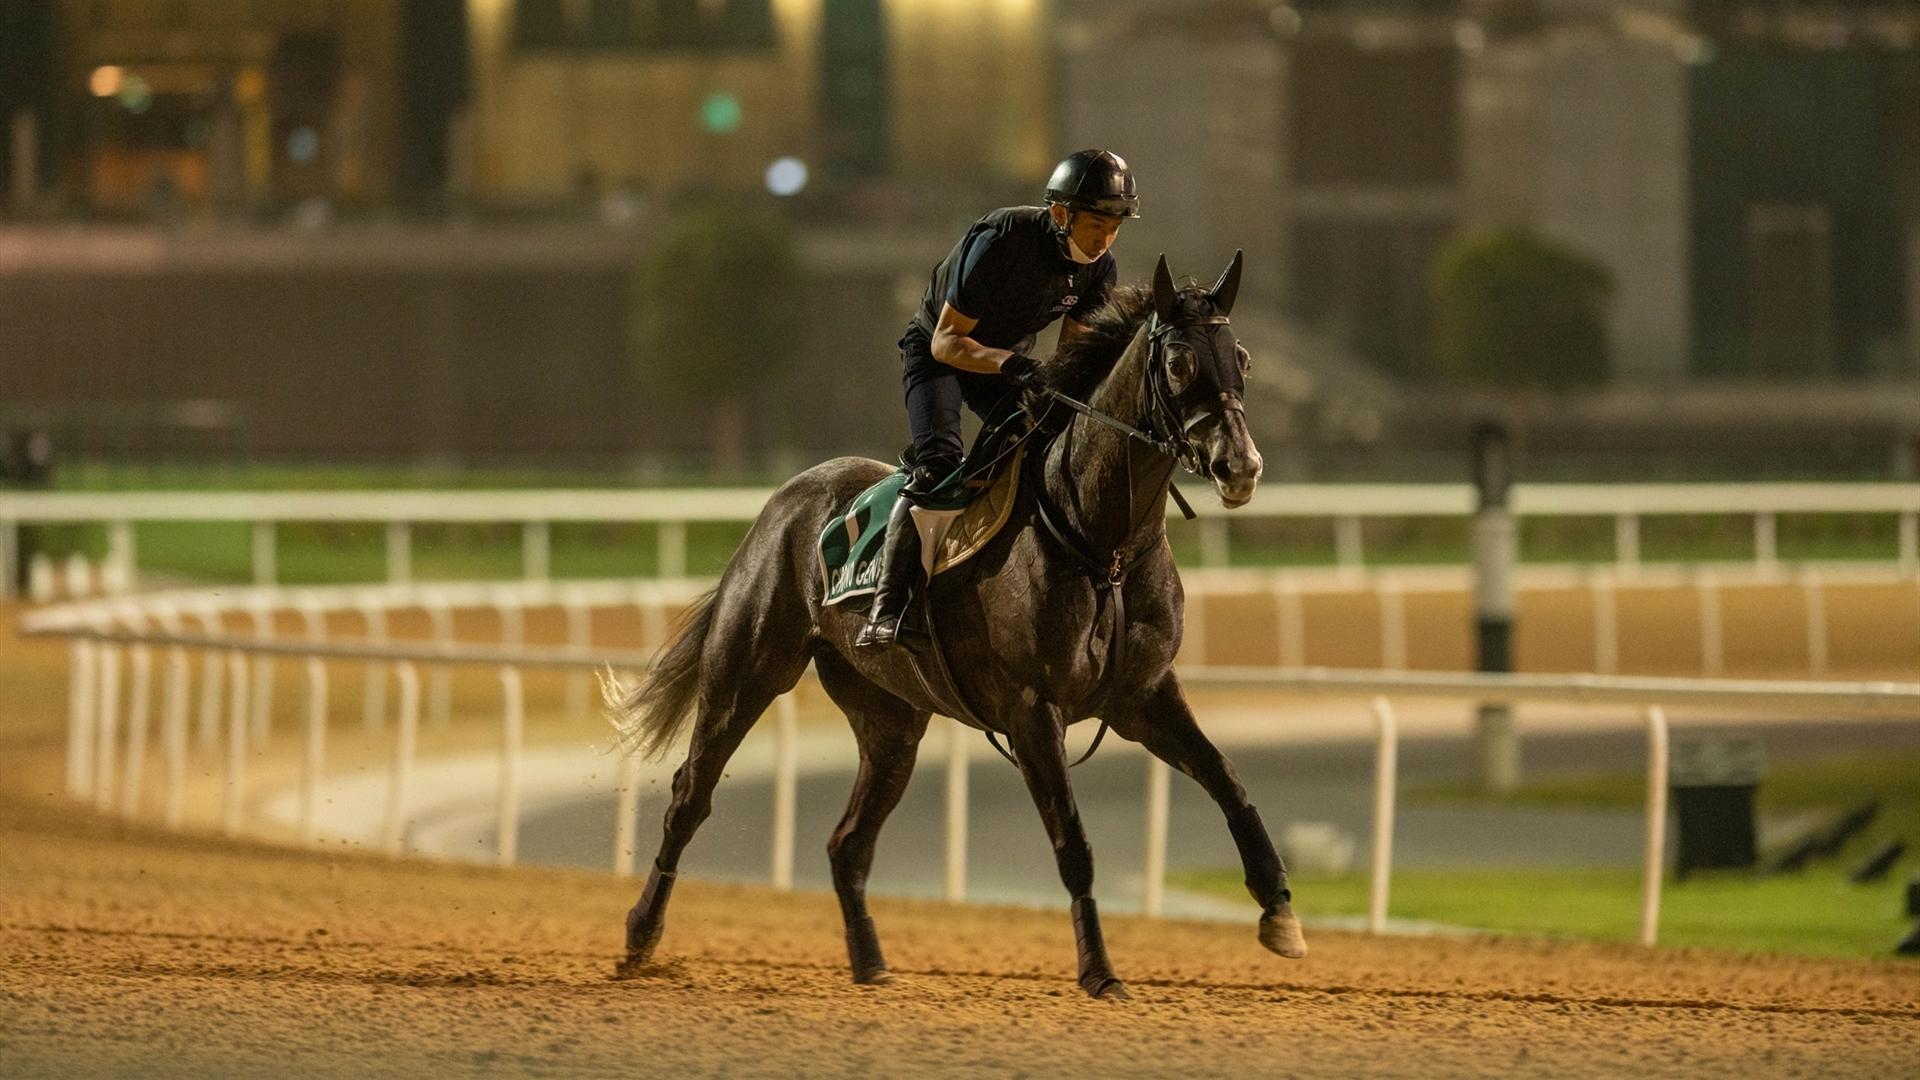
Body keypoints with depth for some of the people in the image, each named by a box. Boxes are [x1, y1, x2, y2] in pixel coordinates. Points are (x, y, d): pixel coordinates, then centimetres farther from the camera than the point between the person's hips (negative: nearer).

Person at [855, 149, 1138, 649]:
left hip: (1011, 358, 6)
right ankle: (886, 608, -29)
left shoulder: (1098, 267, -13)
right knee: (938, 462, -27)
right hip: (939, 351, -6)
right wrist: (1010, 364, -45)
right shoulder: (1000, 240, -32)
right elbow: (947, 341, -28)